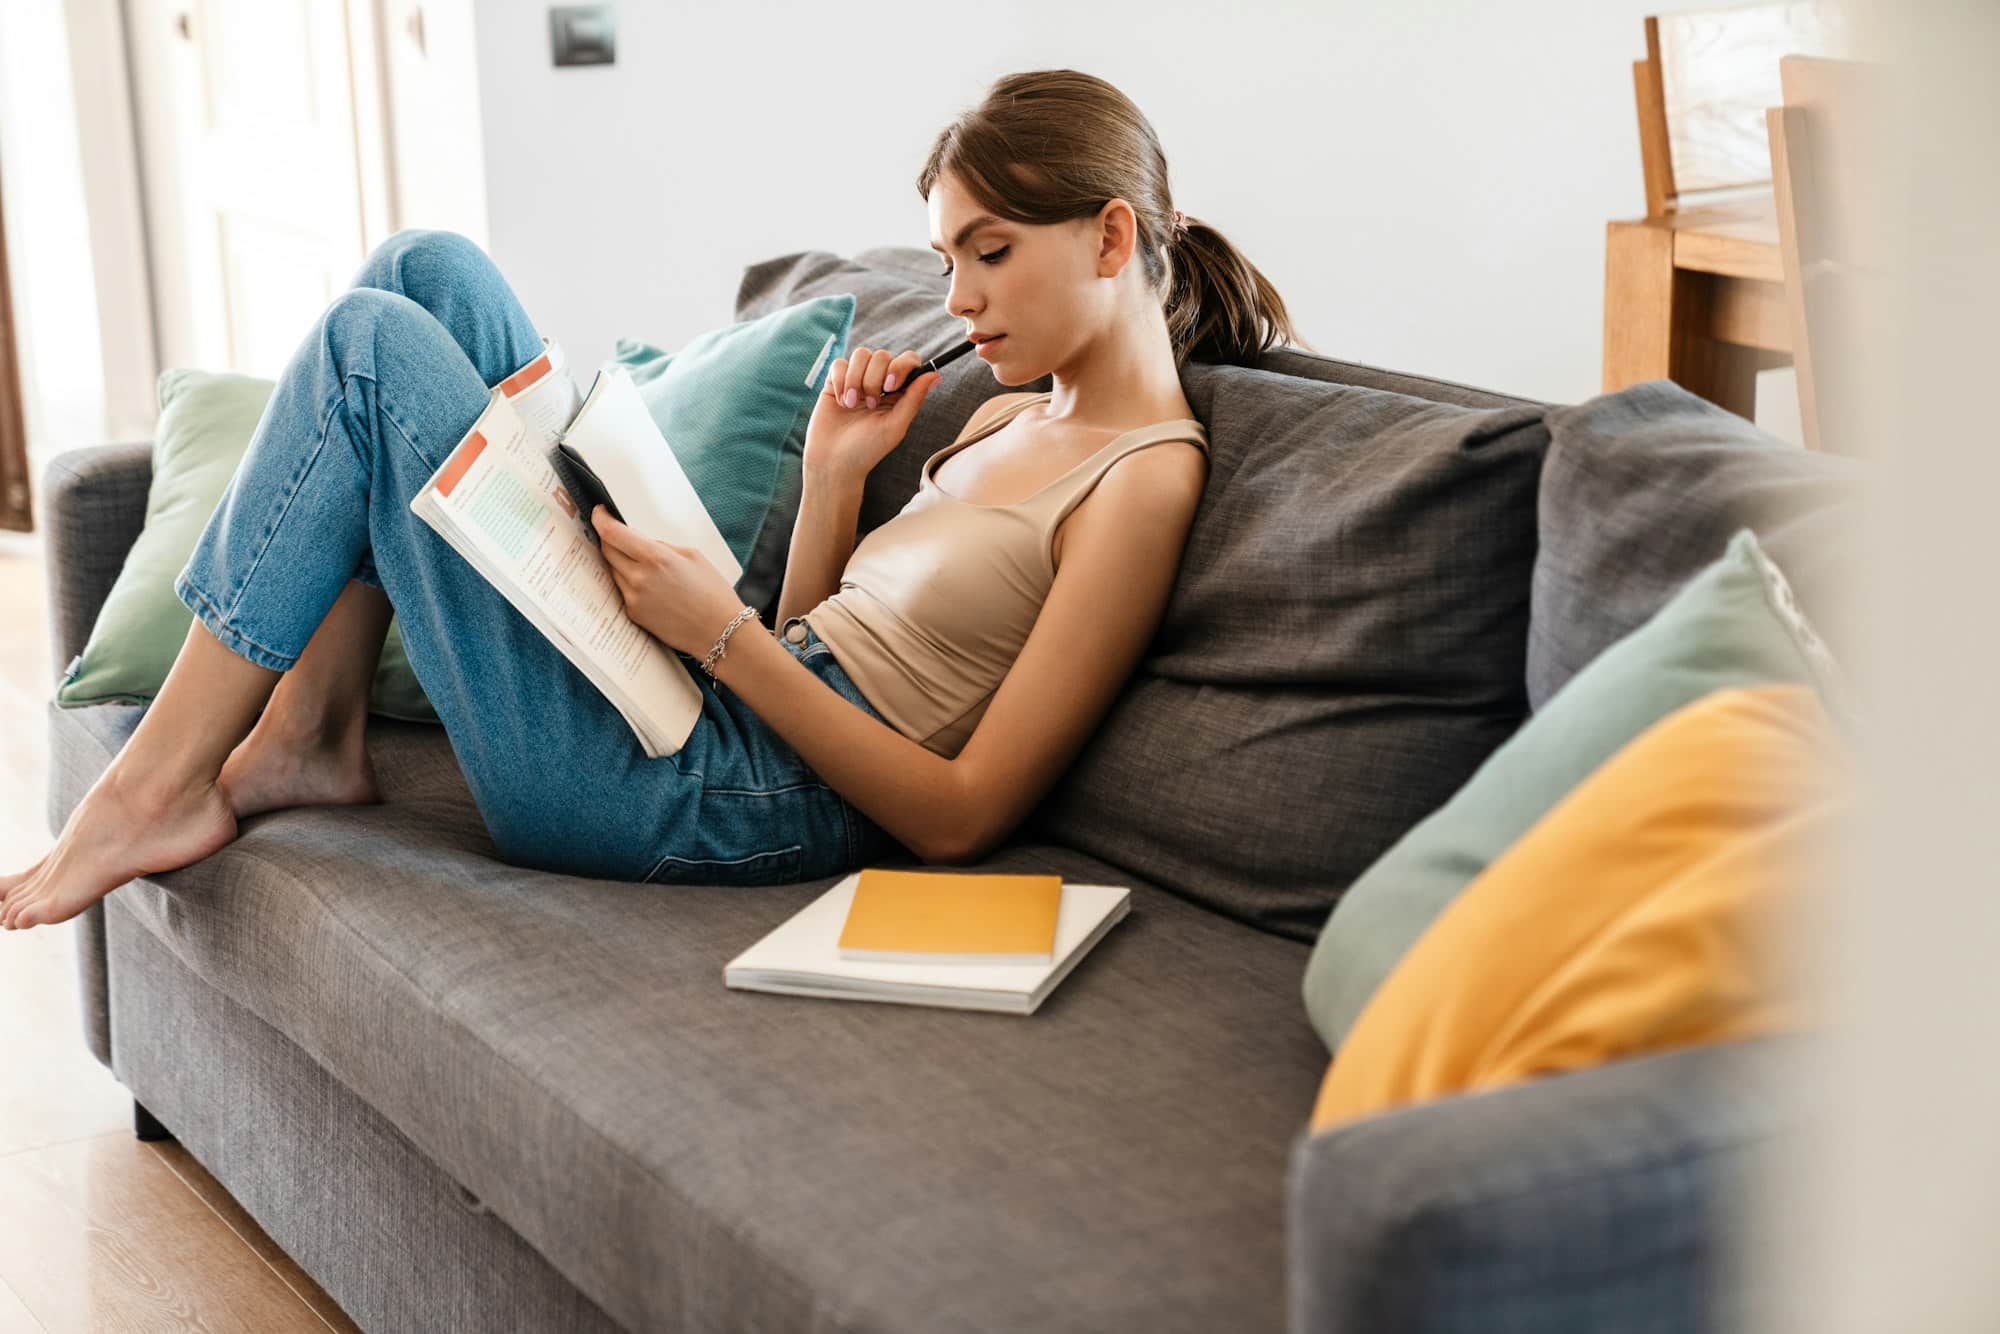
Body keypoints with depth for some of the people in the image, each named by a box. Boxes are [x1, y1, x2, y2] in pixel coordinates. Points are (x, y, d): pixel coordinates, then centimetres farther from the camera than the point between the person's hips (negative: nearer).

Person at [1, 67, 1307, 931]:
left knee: (372, 345, -11)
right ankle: (310, 737, 3)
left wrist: (723, 637, -20)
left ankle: (162, 787, -2)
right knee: (428, 271, 6)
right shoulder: (1014, 415, 17)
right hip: (693, 707, 9)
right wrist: (834, 474, 3)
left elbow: (963, 817, -17)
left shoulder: (1145, 479, -11)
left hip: (738, 801, -9)